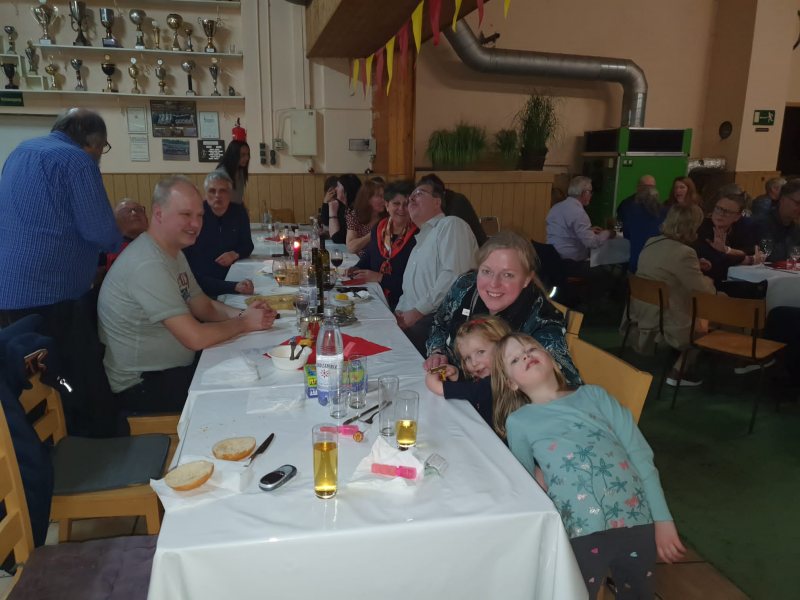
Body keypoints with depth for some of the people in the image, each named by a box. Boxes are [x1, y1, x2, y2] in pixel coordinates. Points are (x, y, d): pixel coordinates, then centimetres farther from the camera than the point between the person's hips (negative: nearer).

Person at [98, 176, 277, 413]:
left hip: (174, 367, 9)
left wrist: (242, 314, -7)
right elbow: (195, 337, -27)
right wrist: (245, 323, -13)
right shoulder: (149, 265, -26)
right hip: (142, 386, -9)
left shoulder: (174, 252, 6)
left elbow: (204, 307, 11)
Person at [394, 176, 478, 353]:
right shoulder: (421, 239, 28)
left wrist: (418, 311, -14)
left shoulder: (451, 225, 0)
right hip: (413, 319, 8)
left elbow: (454, 275, -16)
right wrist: (399, 312, 6)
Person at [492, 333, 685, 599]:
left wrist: (662, 519, 0)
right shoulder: (518, 421, 8)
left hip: (639, 520, 2)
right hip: (581, 532, -2)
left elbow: (641, 457, 7)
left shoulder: (594, 395, 13)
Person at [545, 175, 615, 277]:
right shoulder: (578, 212, -17)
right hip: (570, 264, -9)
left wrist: (588, 230, 22)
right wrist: (607, 233, -1)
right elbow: (592, 243, -19)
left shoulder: (556, 207, 10)